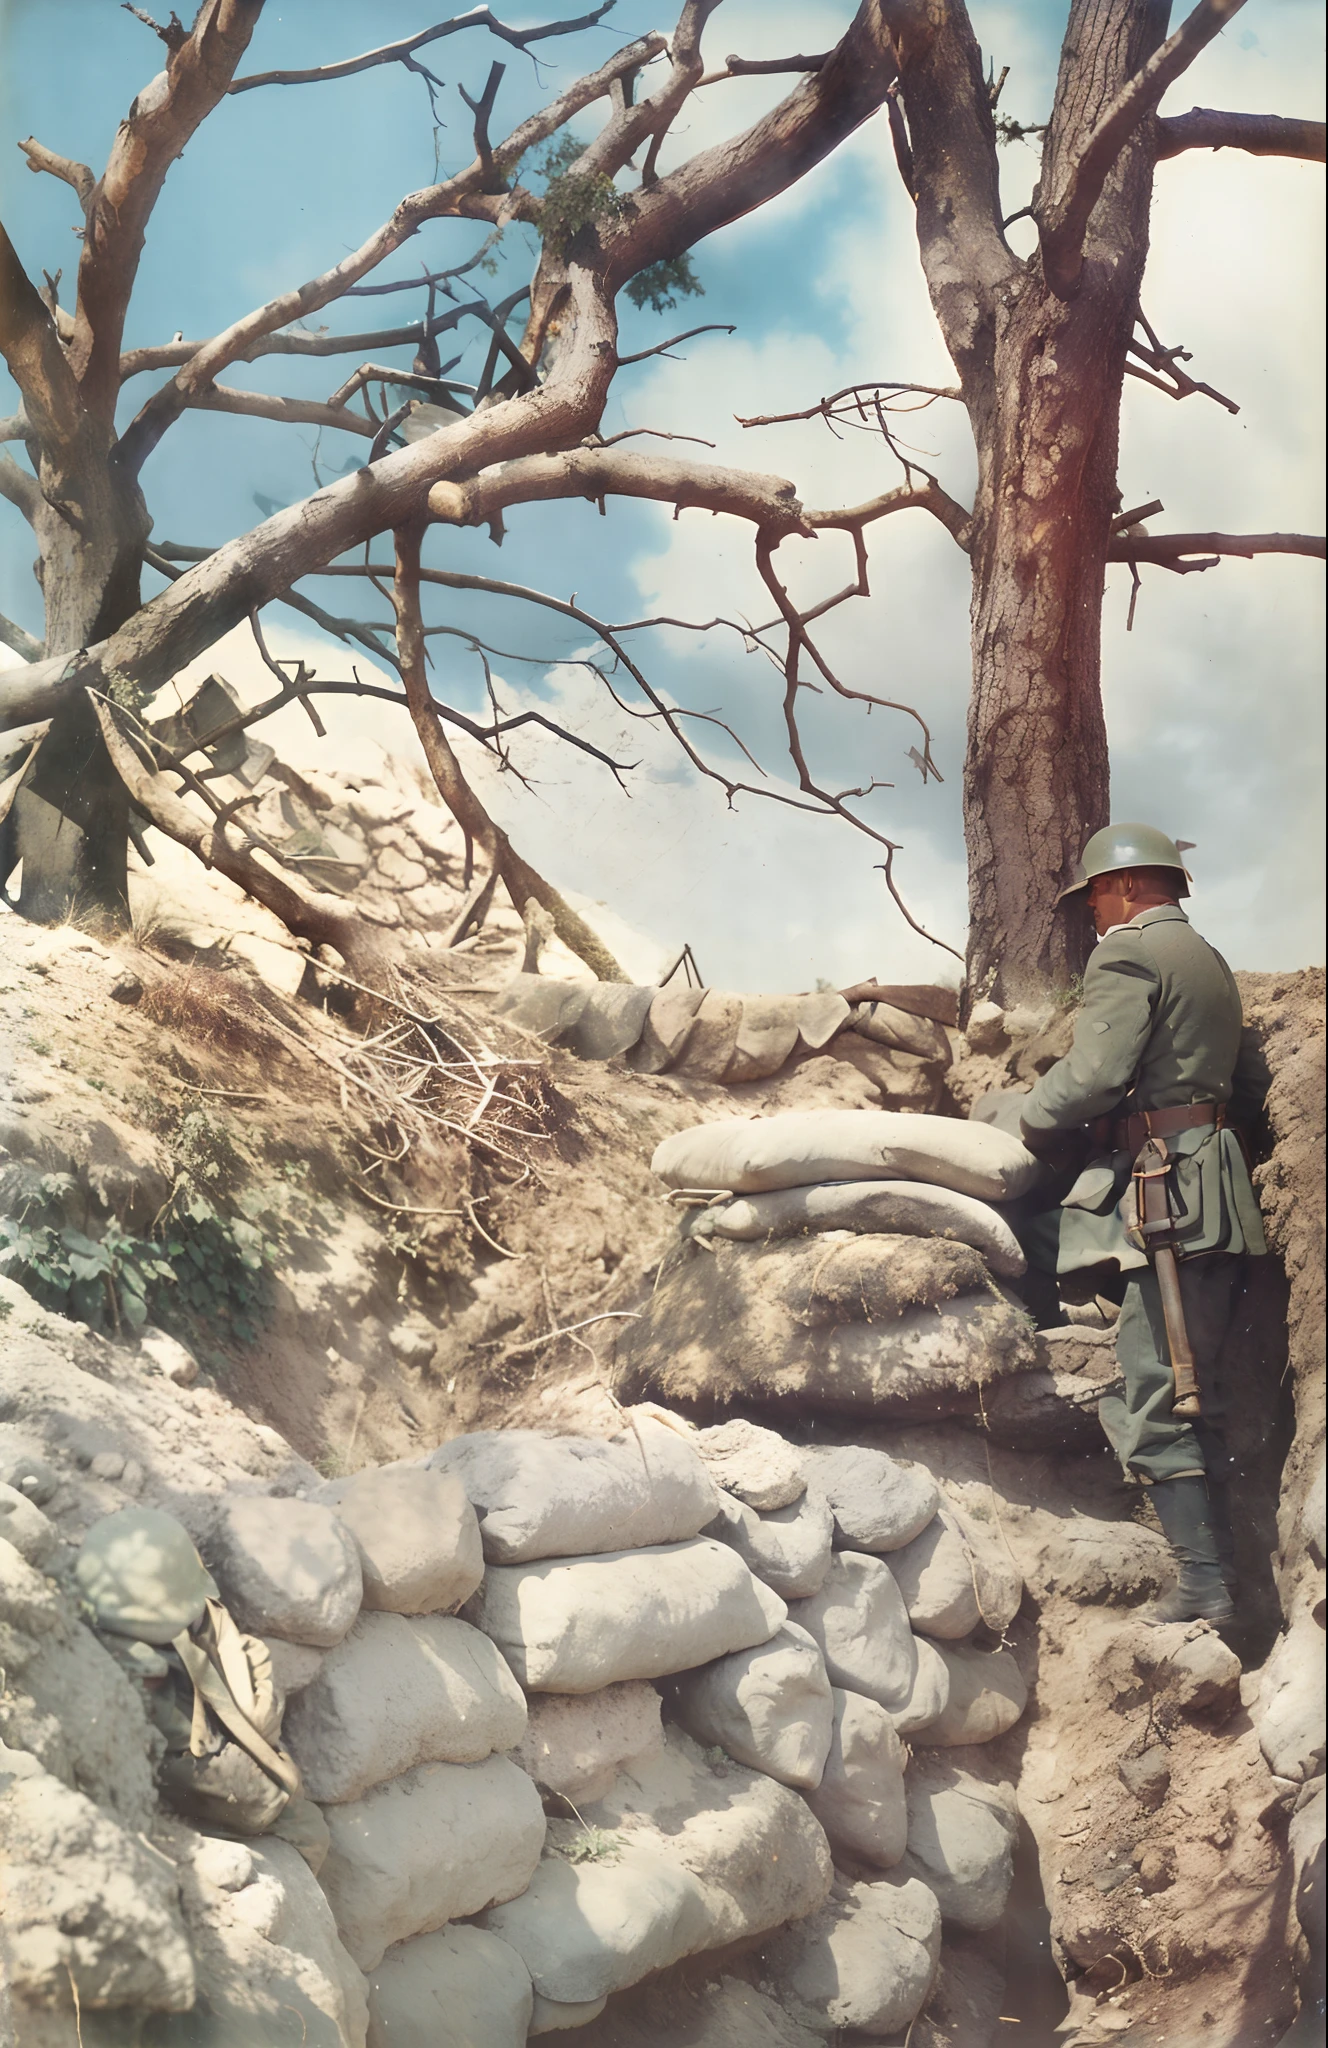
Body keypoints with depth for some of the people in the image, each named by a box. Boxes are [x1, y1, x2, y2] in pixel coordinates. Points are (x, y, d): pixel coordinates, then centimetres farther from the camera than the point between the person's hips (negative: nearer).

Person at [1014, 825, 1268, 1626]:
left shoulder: (1128, 952, -6)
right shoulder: (1210, 960, 23)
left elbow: (1093, 1072, -17)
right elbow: (1252, 1087, 23)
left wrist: (1037, 1118, 0)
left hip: (1165, 1192, -10)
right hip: (1219, 1195, 10)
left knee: (1157, 1402, -9)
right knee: (1197, 1395, 11)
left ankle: (1204, 1586, -10)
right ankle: (1220, 1577, 13)